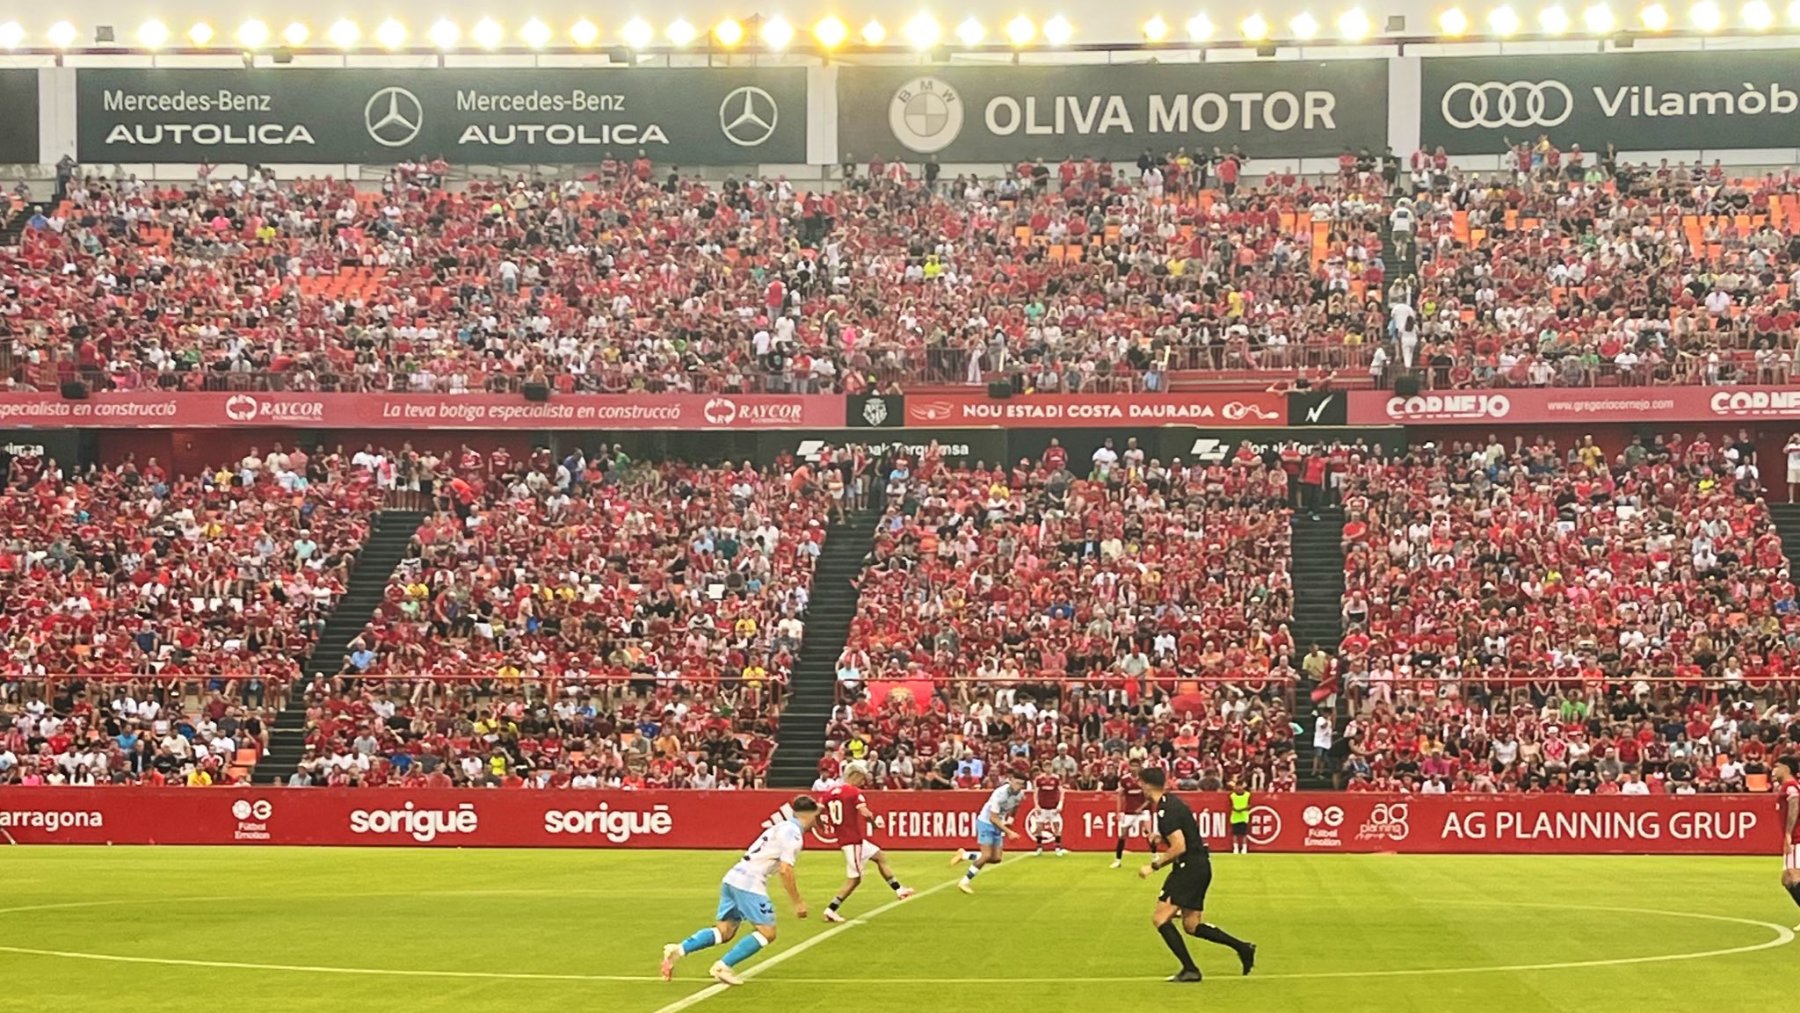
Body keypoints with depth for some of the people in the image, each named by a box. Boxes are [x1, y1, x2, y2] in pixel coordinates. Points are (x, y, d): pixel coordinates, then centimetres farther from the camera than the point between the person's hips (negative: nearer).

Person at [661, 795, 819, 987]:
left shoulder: (783, 828, 22)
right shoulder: (793, 834, -8)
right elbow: (785, 870, -17)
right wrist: (797, 903, -10)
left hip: (733, 878, 9)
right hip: (750, 884, -9)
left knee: (724, 931, 10)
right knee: (767, 932, -3)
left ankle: (678, 950, -5)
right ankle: (723, 967, -9)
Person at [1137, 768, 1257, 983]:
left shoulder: (1166, 811, -18)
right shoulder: (1171, 802, 13)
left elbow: (1179, 847, -23)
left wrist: (1154, 865, -16)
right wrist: (1163, 836, 25)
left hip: (1190, 866, -10)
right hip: (1199, 866, 10)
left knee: (1160, 918, -9)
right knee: (1191, 926, 13)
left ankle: (1190, 969, -11)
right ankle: (1243, 948, 13)